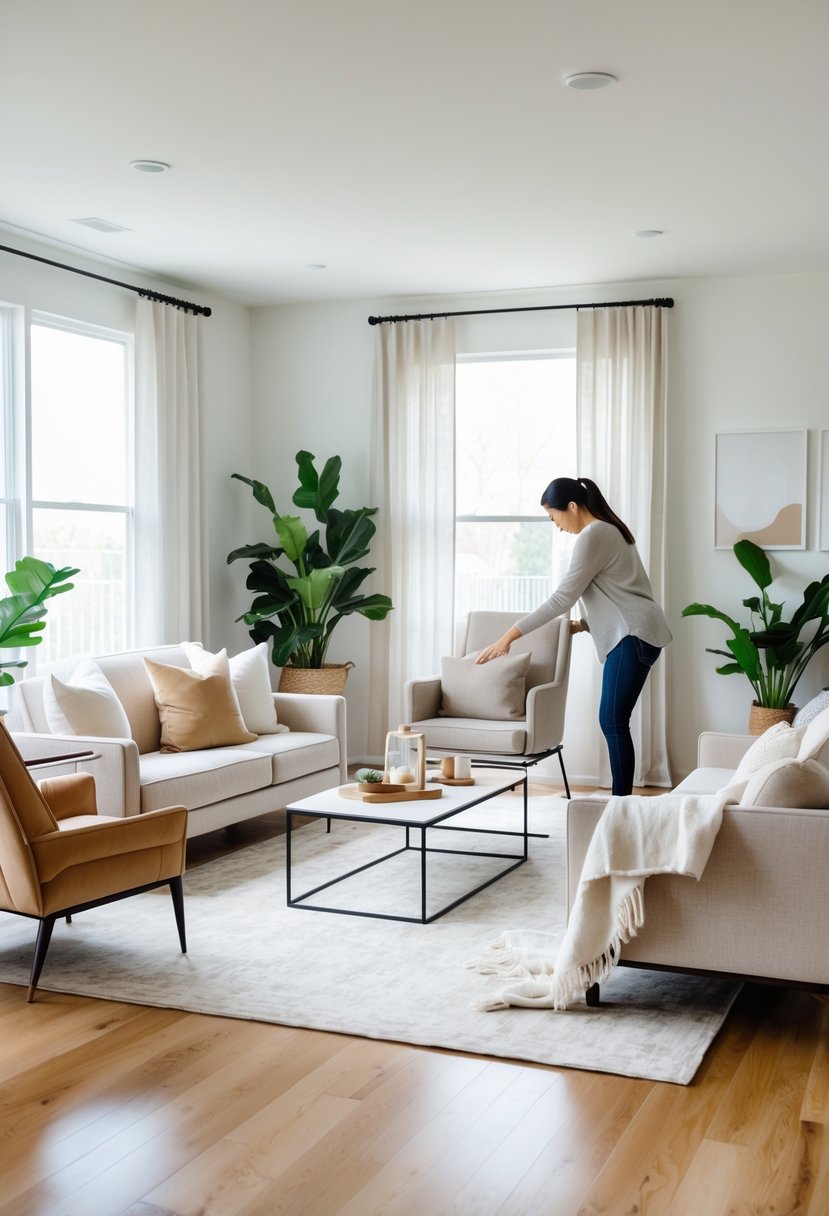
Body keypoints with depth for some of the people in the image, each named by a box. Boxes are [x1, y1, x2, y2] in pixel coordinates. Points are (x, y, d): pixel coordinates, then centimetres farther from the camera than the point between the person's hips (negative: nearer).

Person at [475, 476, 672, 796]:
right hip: (631, 634, 10)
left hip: (634, 635, -10)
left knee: (612, 721, -9)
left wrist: (508, 636, -17)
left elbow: (561, 598, -18)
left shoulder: (592, 536, -14)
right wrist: (582, 624, 14)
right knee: (613, 721, 9)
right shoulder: (607, 530, 18)